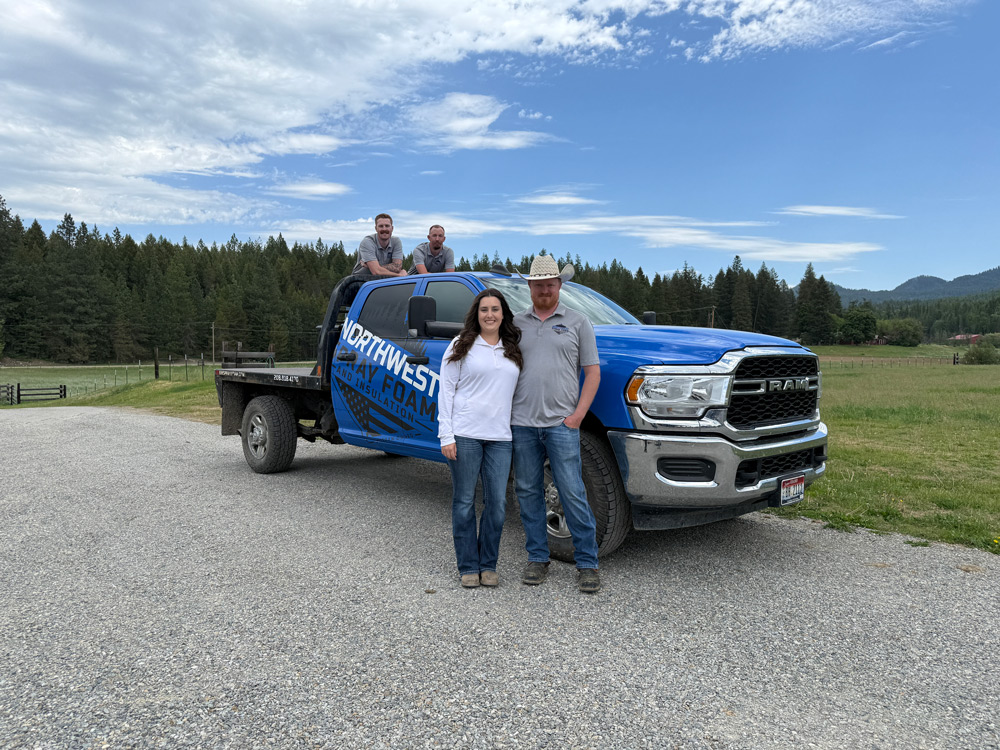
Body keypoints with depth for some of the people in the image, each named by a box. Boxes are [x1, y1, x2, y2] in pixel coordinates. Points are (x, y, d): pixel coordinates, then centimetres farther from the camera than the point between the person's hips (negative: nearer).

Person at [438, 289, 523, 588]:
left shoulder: (512, 350, 14)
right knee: (465, 502, 3)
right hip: (465, 435, -3)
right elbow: (446, 391, 0)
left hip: (500, 437, 3)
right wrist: (446, 435, -8)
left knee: (497, 502, 3)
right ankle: (468, 567, 16)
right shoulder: (461, 346, 3)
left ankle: (488, 565, 19)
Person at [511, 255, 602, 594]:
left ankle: (587, 563, 9)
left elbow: (592, 372, 5)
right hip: (522, 424, 3)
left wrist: (578, 415, -5)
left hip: (561, 424, -3)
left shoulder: (577, 322, 7)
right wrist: (507, 412, 4)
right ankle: (537, 558, 21)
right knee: (528, 492, 8)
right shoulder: (517, 323, 12)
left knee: (573, 494, -3)